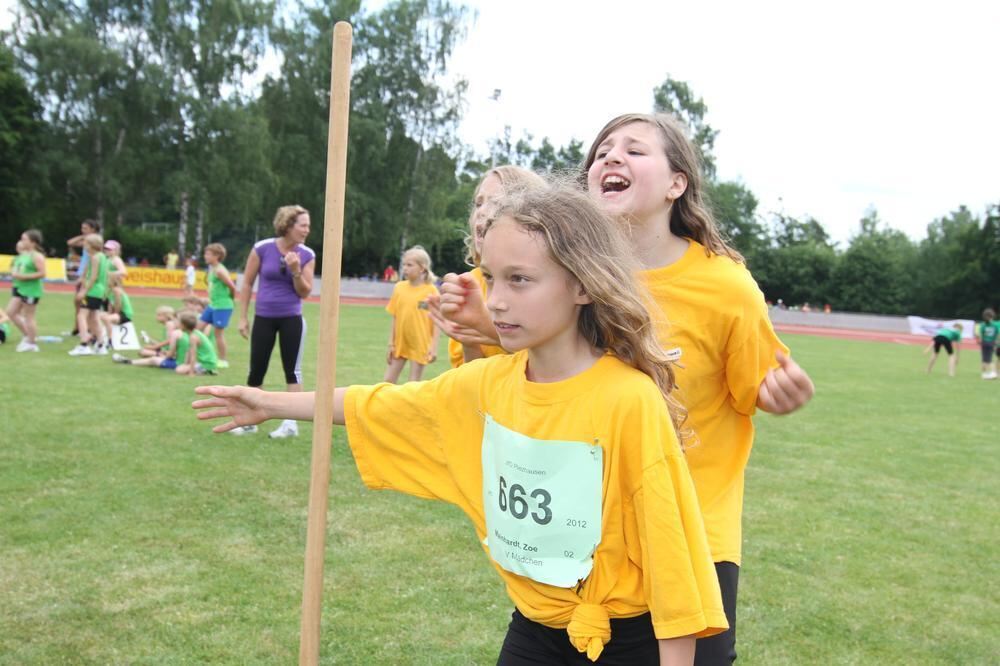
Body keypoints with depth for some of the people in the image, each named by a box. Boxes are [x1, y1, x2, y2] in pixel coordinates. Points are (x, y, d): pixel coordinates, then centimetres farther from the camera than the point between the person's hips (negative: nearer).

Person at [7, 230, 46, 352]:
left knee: (28, 316, -1)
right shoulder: (22, 254, 12)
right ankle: (26, 335, 21)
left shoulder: (37, 256, -13)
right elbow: (16, 267, 24)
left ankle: (32, 343, 11)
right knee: (11, 311, 8)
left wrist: (24, 276, -22)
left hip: (31, 290, -9)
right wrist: (14, 273, 1)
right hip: (19, 288, 9)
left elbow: (42, 273, -20)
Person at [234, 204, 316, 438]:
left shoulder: (307, 255, -3)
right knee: (256, 370, 6)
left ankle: (291, 423, 9)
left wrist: (296, 270, -20)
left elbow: (305, 292, -3)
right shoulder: (262, 248, -8)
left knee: (292, 370, 0)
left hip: (291, 319, 0)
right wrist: (243, 317, 0)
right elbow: (247, 283, 1)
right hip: (263, 318, 0)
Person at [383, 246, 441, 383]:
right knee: (388, 381, 8)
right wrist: (391, 344, 4)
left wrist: (434, 347, -13)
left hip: (420, 345, -4)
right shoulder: (399, 287, 0)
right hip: (399, 343, 4)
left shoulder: (431, 290, -10)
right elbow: (395, 318, 5)